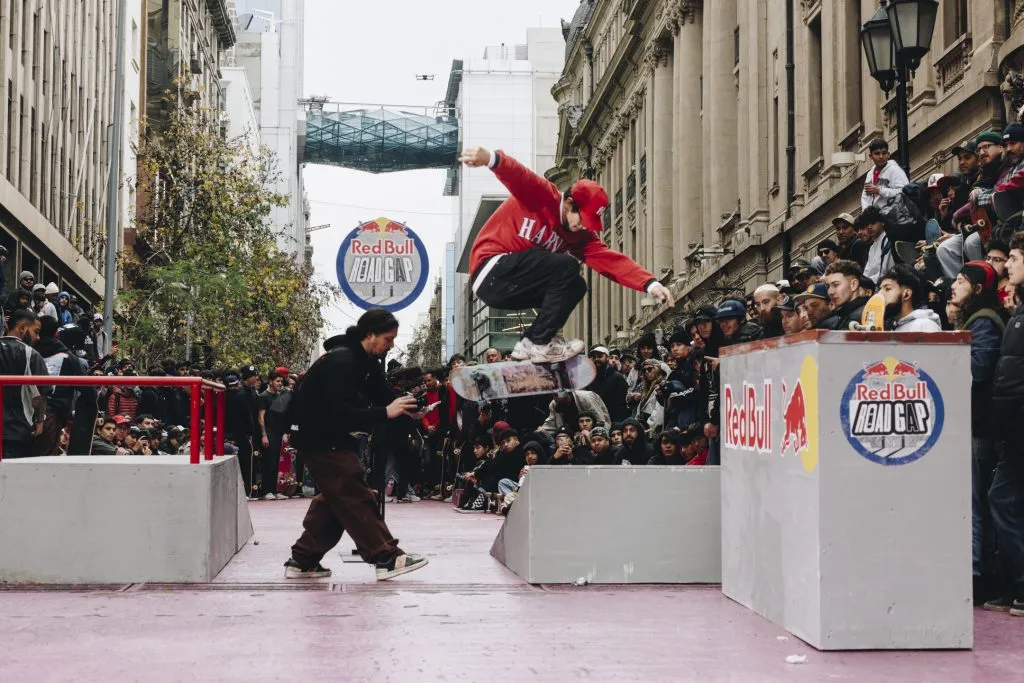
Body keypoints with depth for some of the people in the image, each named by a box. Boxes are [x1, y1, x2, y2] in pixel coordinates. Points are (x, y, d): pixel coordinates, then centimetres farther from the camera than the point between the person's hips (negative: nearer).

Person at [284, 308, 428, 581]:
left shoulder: (367, 361, 5)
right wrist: (385, 413, -33)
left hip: (330, 434, 11)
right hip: (318, 436, -11)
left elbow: (383, 395, 8)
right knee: (355, 495, -9)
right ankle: (386, 557, -7)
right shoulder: (342, 361, -26)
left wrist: (407, 409, -10)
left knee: (335, 497, 13)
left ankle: (303, 560, 17)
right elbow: (341, 415, -32)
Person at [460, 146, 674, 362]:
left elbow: (611, 260, -2)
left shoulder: (580, 235, 9)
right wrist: (491, 158, -53)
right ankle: (540, 344, -15)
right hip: (492, 272, -8)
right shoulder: (541, 196, -10)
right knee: (566, 267, -20)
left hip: (511, 287, 9)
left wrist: (650, 284, -17)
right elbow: (518, 175, -30)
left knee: (574, 286, 4)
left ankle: (528, 344, 2)